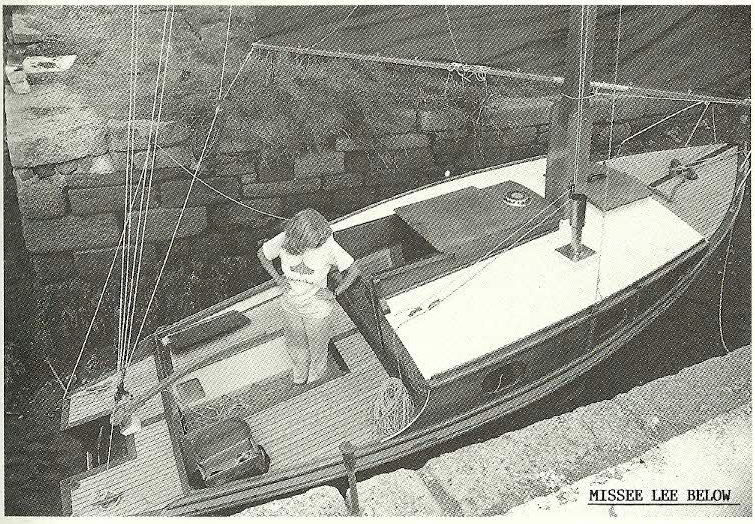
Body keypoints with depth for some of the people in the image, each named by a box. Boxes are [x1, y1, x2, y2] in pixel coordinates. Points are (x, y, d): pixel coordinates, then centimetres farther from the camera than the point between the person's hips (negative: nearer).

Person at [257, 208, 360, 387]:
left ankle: (316, 373, 58)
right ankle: (300, 372, 60)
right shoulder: (284, 240, -25)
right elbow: (261, 253, -4)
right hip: (291, 305, 3)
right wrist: (277, 278, -11)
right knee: (295, 343, 28)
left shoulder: (328, 246, -32)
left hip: (317, 309, -2)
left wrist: (334, 293, -20)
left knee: (317, 346, 24)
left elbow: (353, 271, -21)